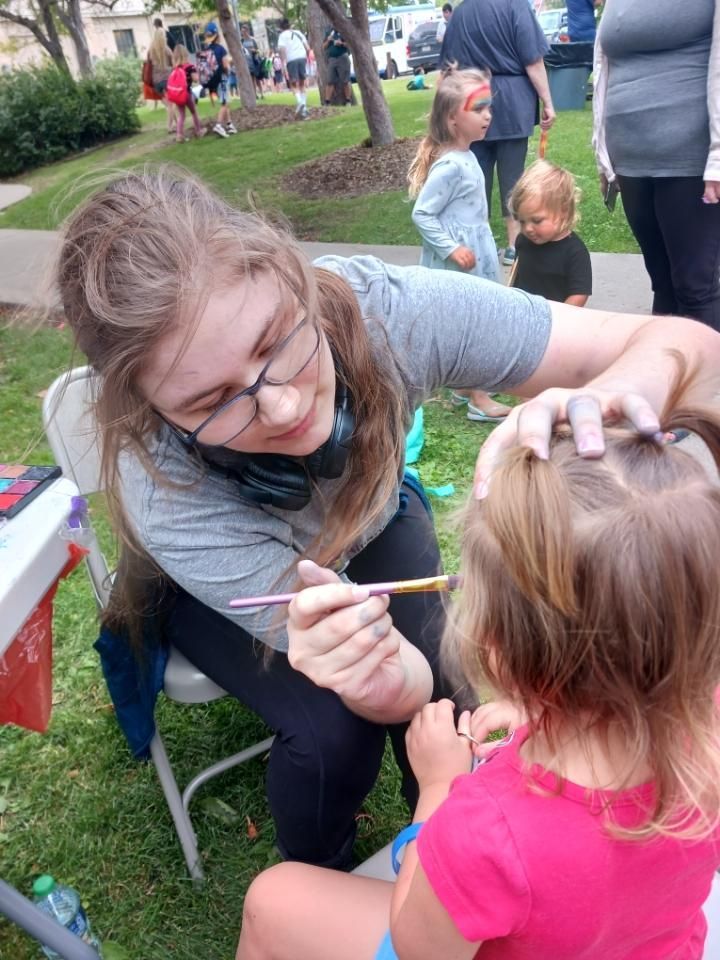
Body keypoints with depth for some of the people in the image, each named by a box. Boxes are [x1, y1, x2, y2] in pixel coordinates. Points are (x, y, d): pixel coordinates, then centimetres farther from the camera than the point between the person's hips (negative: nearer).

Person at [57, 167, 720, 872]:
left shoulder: (382, 308, -36)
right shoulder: (163, 492, -39)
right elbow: (403, 695, -34)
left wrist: (592, 404, -54)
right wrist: (387, 682, -58)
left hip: (366, 516, 2)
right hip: (210, 590, -1)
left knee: (443, 688, -18)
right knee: (331, 731, -23)